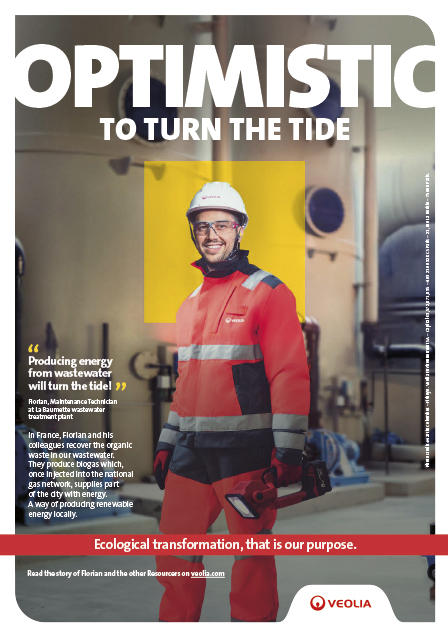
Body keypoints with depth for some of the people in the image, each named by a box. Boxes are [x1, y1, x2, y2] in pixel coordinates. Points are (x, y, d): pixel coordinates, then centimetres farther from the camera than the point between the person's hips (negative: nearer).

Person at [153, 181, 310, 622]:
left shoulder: (268, 293, -4)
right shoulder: (191, 303, 17)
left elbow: (290, 374, -10)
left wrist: (288, 452, -16)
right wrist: (166, 444, 20)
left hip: (246, 449, -6)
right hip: (190, 451, 6)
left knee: (252, 554, 2)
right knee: (174, 553, 10)